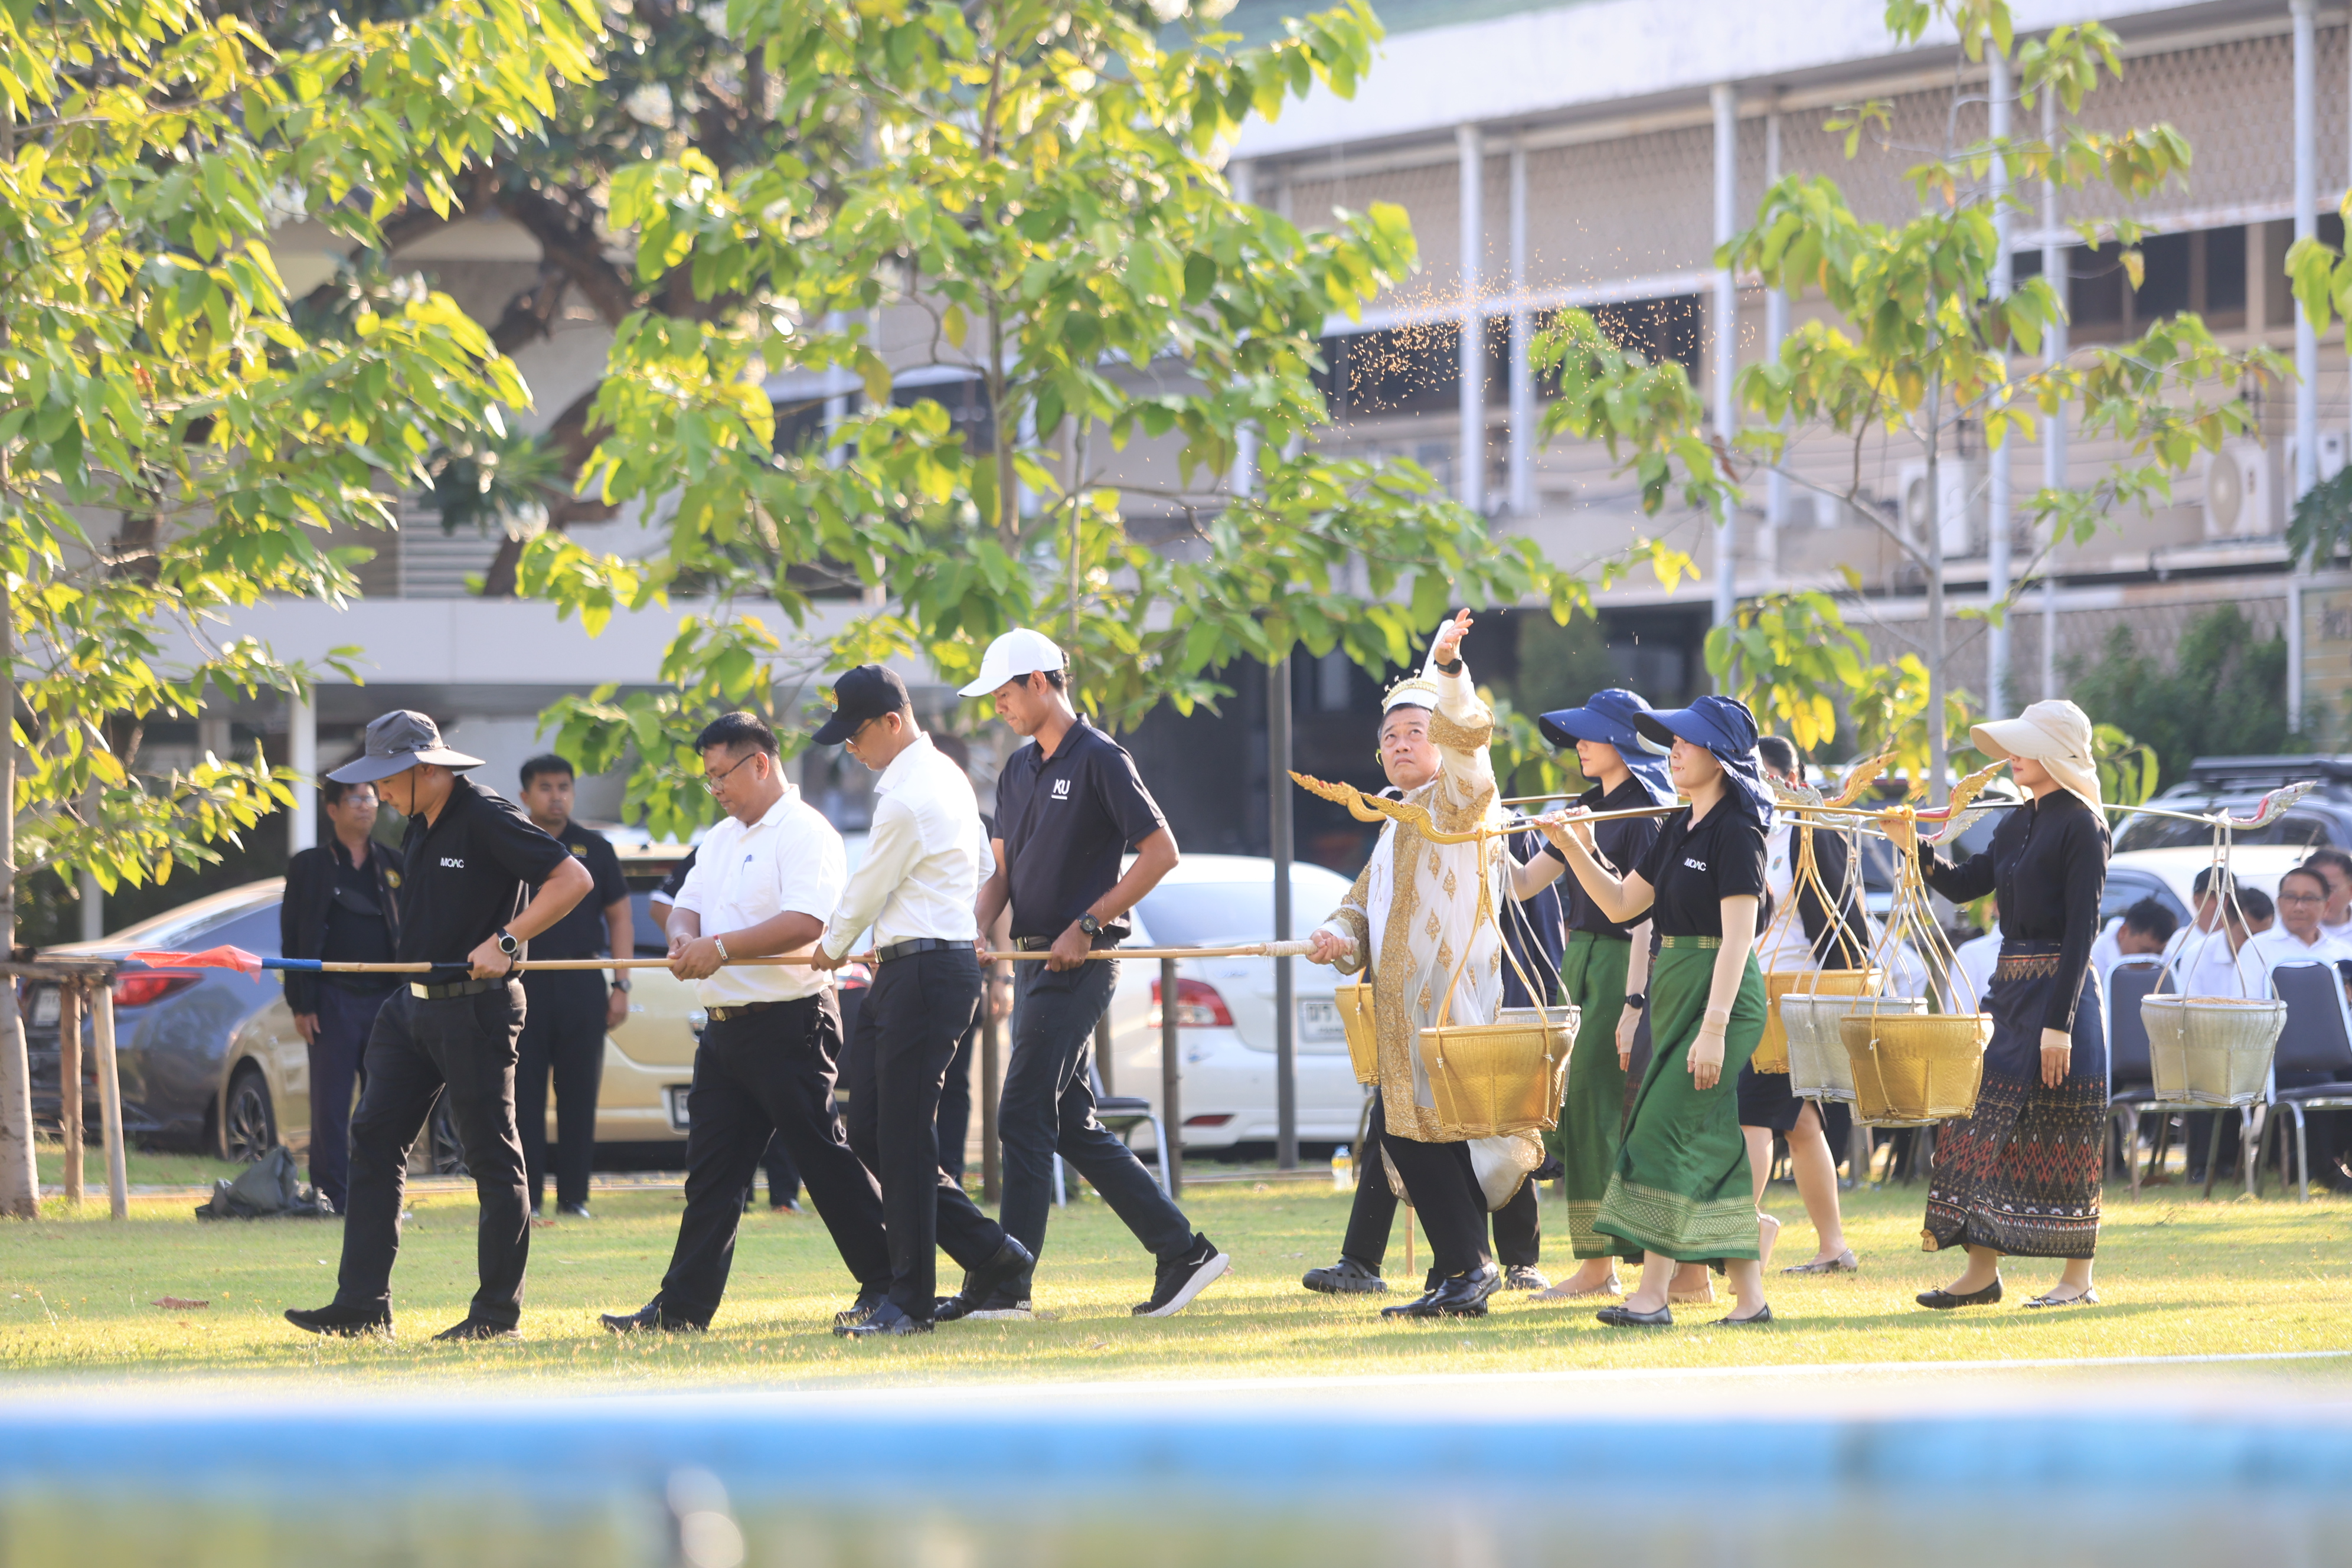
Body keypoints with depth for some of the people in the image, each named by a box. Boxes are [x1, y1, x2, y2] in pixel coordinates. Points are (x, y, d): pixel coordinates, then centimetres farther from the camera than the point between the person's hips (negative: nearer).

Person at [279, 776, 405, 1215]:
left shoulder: (394, 865, 14)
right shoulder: (309, 866, 5)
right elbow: (294, 938, 1)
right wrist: (301, 1005, -7)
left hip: (387, 998, 3)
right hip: (334, 999, -3)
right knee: (331, 1105, -5)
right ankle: (332, 1196, -3)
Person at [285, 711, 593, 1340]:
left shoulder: (487, 818, -14)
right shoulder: (419, 828, 12)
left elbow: (573, 879, -20)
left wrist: (505, 941, -23)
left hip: (476, 1006, -9)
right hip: (413, 1003, 9)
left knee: (493, 1157, -2)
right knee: (374, 1139, 3)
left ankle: (497, 1314, 2)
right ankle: (362, 1305, 3)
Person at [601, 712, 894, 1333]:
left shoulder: (805, 834, -11)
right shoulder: (720, 839, 19)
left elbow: (806, 922, -23)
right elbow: (687, 902, 18)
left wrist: (722, 947, -27)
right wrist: (684, 933, -7)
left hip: (789, 1020, -9)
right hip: (726, 1026, 9)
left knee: (825, 1160, -6)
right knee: (711, 1171, 7)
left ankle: (887, 1287, 1)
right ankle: (683, 1304, 8)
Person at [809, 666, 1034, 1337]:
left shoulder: (907, 799, -17)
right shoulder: (945, 774, 15)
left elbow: (868, 891, -7)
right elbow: (983, 866, 26)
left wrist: (832, 948, 12)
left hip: (924, 974, -11)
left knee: (902, 1136, -7)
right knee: (870, 1130, 9)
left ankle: (910, 1302, -2)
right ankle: (989, 1252, 13)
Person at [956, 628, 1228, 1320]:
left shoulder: (1100, 760, -9)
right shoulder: (1018, 770, 16)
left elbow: (1160, 851, -13)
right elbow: (1004, 871, 20)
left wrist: (1086, 926, -16)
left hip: (1078, 966, -9)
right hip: (1035, 961, 9)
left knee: (1025, 1117, -11)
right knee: (1071, 1124, 8)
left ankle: (1007, 1284, -11)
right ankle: (1182, 1250, 13)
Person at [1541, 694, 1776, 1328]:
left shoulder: (1735, 832, -14)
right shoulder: (1679, 828, 14)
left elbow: (1738, 937, -19)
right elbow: (1621, 904, 19)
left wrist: (1714, 1027, -24)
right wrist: (1574, 849, 6)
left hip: (1721, 993, -9)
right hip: (1673, 991, 9)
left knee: (1663, 1134, -13)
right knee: (1713, 1144, 8)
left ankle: (1652, 1293, -13)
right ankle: (1749, 1295, 11)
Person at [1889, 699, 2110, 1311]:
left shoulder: (2082, 825, -12)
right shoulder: (2019, 823, 12)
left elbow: (2082, 930, -16)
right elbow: (1963, 885, 15)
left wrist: (2059, 1023, -19)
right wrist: (1915, 848, -2)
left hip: (2061, 987, -8)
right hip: (2010, 986, 8)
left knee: (2064, 1136, -3)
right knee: (1985, 1116, 7)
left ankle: (2078, 1278, 4)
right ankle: (1983, 1270, 12)